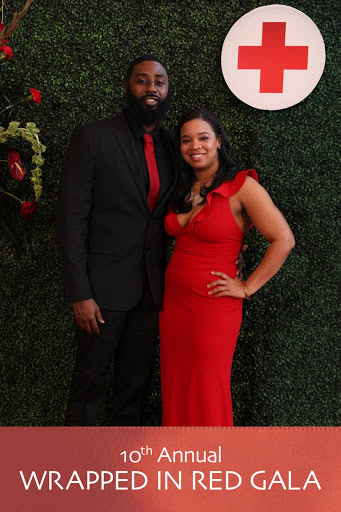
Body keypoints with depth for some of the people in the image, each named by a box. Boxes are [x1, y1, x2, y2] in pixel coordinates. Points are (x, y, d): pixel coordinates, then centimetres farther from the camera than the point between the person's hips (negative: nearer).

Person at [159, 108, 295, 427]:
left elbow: (283, 240, -13)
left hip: (213, 308, -6)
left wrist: (246, 288, -11)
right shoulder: (181, 190, 10)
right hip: (172, 302, 6)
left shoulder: (241, 186, -9)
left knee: (207, 395, 3)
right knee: (175, 389, 12)